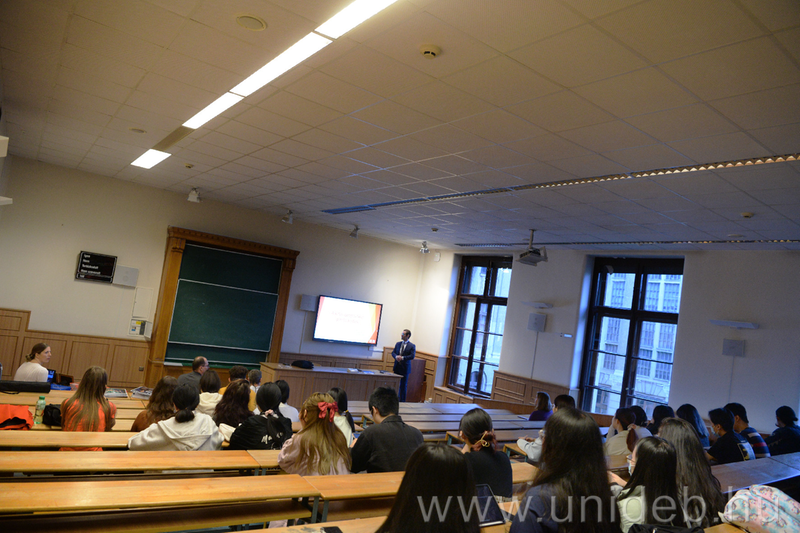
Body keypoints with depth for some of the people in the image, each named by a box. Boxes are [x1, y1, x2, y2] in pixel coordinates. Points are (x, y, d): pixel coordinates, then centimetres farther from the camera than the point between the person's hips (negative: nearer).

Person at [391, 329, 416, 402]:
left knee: (403, 385, 2)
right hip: (397, 366, 4)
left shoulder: (412, 346, -4)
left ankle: (402, 400, 10)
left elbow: (412, 356, -14)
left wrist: (402, 358, -24)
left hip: (405, 368, -4)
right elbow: (393, 353, 8)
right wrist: (396, 357, -15)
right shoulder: (398, 344, 11)